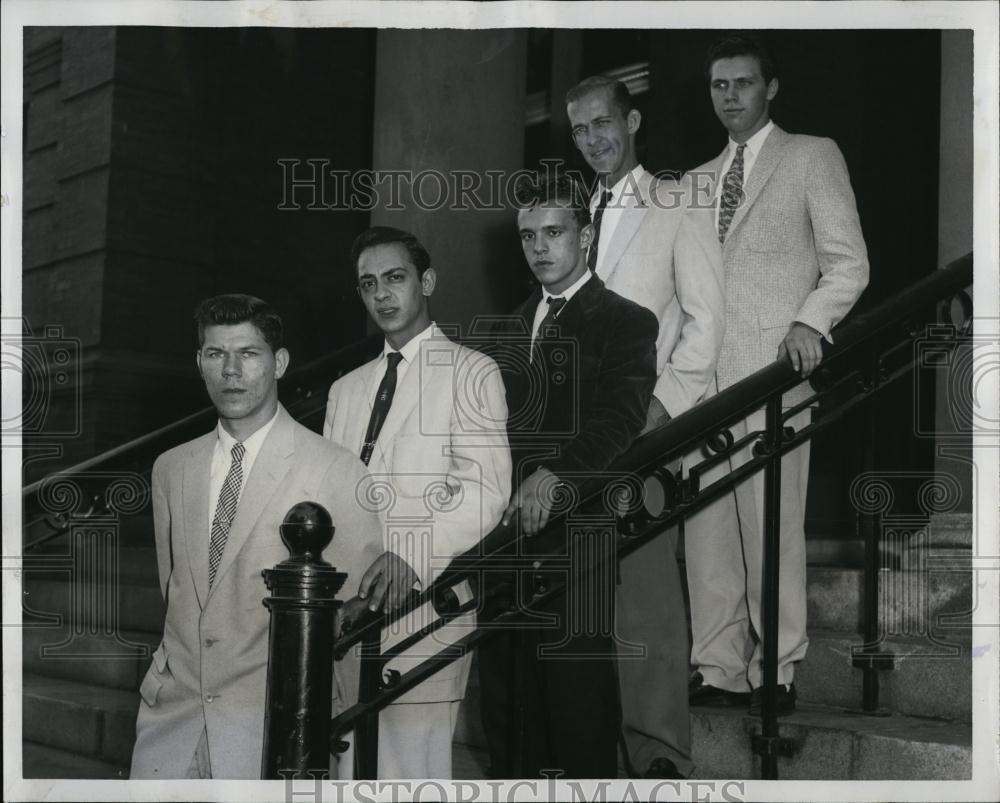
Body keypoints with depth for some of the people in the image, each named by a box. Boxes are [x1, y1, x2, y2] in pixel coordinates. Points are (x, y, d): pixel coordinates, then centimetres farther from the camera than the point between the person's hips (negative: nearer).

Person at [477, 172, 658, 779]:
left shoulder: (627, 322, 1)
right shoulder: (513, 327, 21)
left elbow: (621, 417, -14)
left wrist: (554, 475, -28)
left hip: (575, 528, -6)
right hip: (507, 525, 6)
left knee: (579, 683, -4)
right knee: (505, 681, 8)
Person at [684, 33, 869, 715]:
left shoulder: (814, 157, 8)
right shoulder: (699, 179, 24)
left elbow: (849, 262, 2)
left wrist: (811, 322, -16)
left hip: (773, 366, -5)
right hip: (702, 376, 5)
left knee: (771, 525, -7)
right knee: (706, 525, 2)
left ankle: (778, 671, 2)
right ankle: (718, 669, 7)